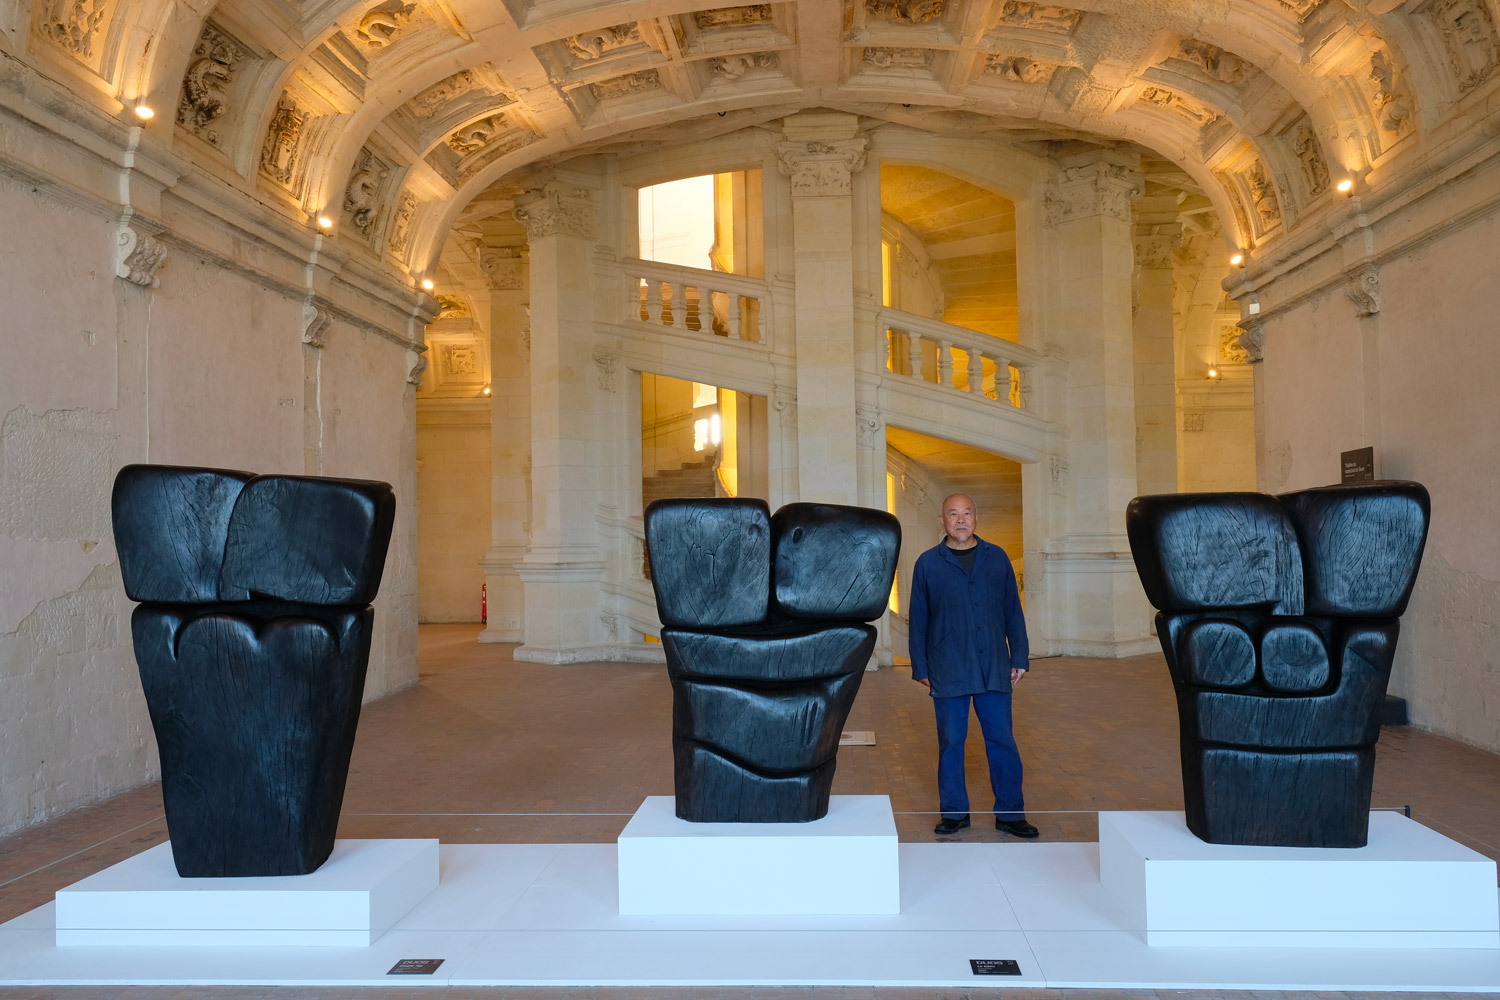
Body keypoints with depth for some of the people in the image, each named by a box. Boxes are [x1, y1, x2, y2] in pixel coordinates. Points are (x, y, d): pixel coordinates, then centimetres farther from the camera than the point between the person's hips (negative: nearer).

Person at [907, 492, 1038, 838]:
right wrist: (921, 668, 3)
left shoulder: (997, 558, 8)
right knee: (951, 741, 6)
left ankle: (1010, 813, 16)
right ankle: (954, 812, 19)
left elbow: (1013, 612, 11)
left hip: (993, 668, 1)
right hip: (948, 671, -1)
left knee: (1002, 740, 4)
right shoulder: (928, 563, 3)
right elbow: (919, 619, 5)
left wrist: (1019, 657, 7)